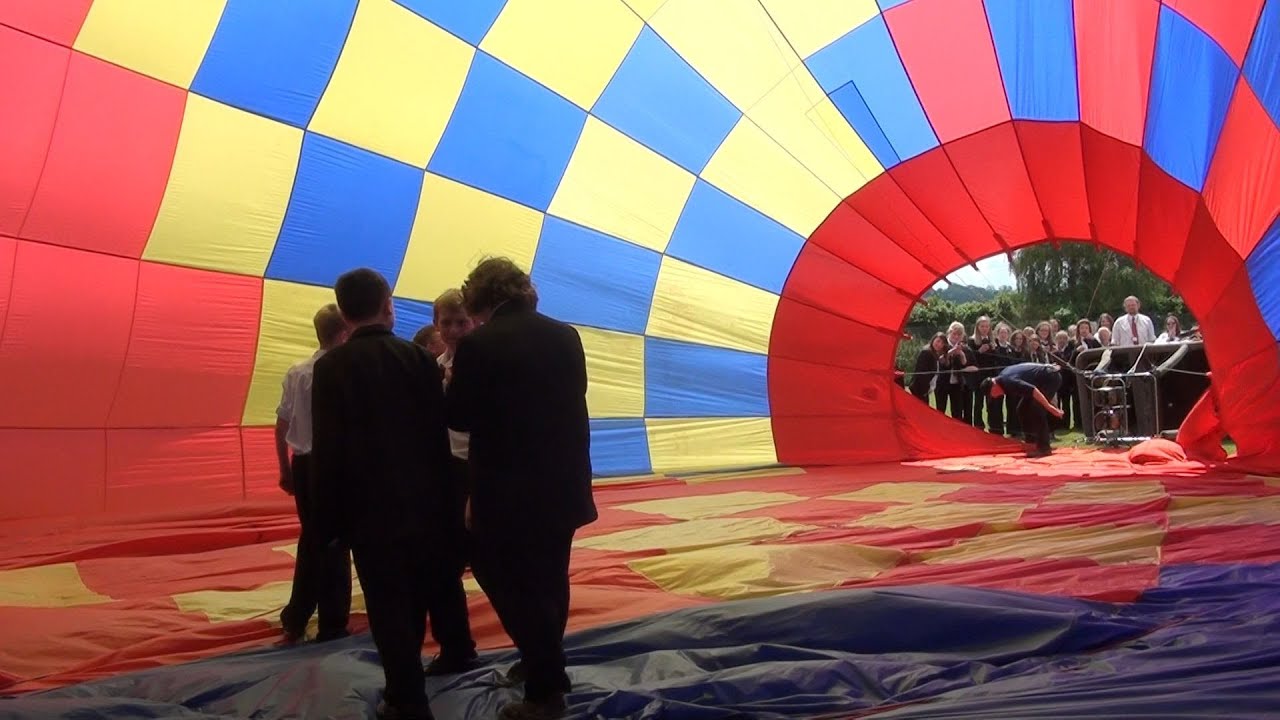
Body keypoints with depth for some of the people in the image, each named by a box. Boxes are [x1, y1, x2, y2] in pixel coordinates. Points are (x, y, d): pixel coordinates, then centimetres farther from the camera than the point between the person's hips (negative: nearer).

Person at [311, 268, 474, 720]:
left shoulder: (332, 366, -11)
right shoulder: (420, 357, -2)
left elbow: (327, 450, -11)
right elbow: (439, 433, 2)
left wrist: (330, 519, -4)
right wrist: (442, 494, 12)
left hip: (371, 508, -4)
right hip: (426, 500, 4)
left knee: (390, 606, 4)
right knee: (433, 586, 22)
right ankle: (457, 650, 39)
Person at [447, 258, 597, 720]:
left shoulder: (478, 345, -15)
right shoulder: (566, 336, 3)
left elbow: (459, 418, -6)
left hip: (511, 493, -6)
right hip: (564, 486, 7)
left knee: (517, 590, 5)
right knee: (550, 583, 20)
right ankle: (547, 667, 37)